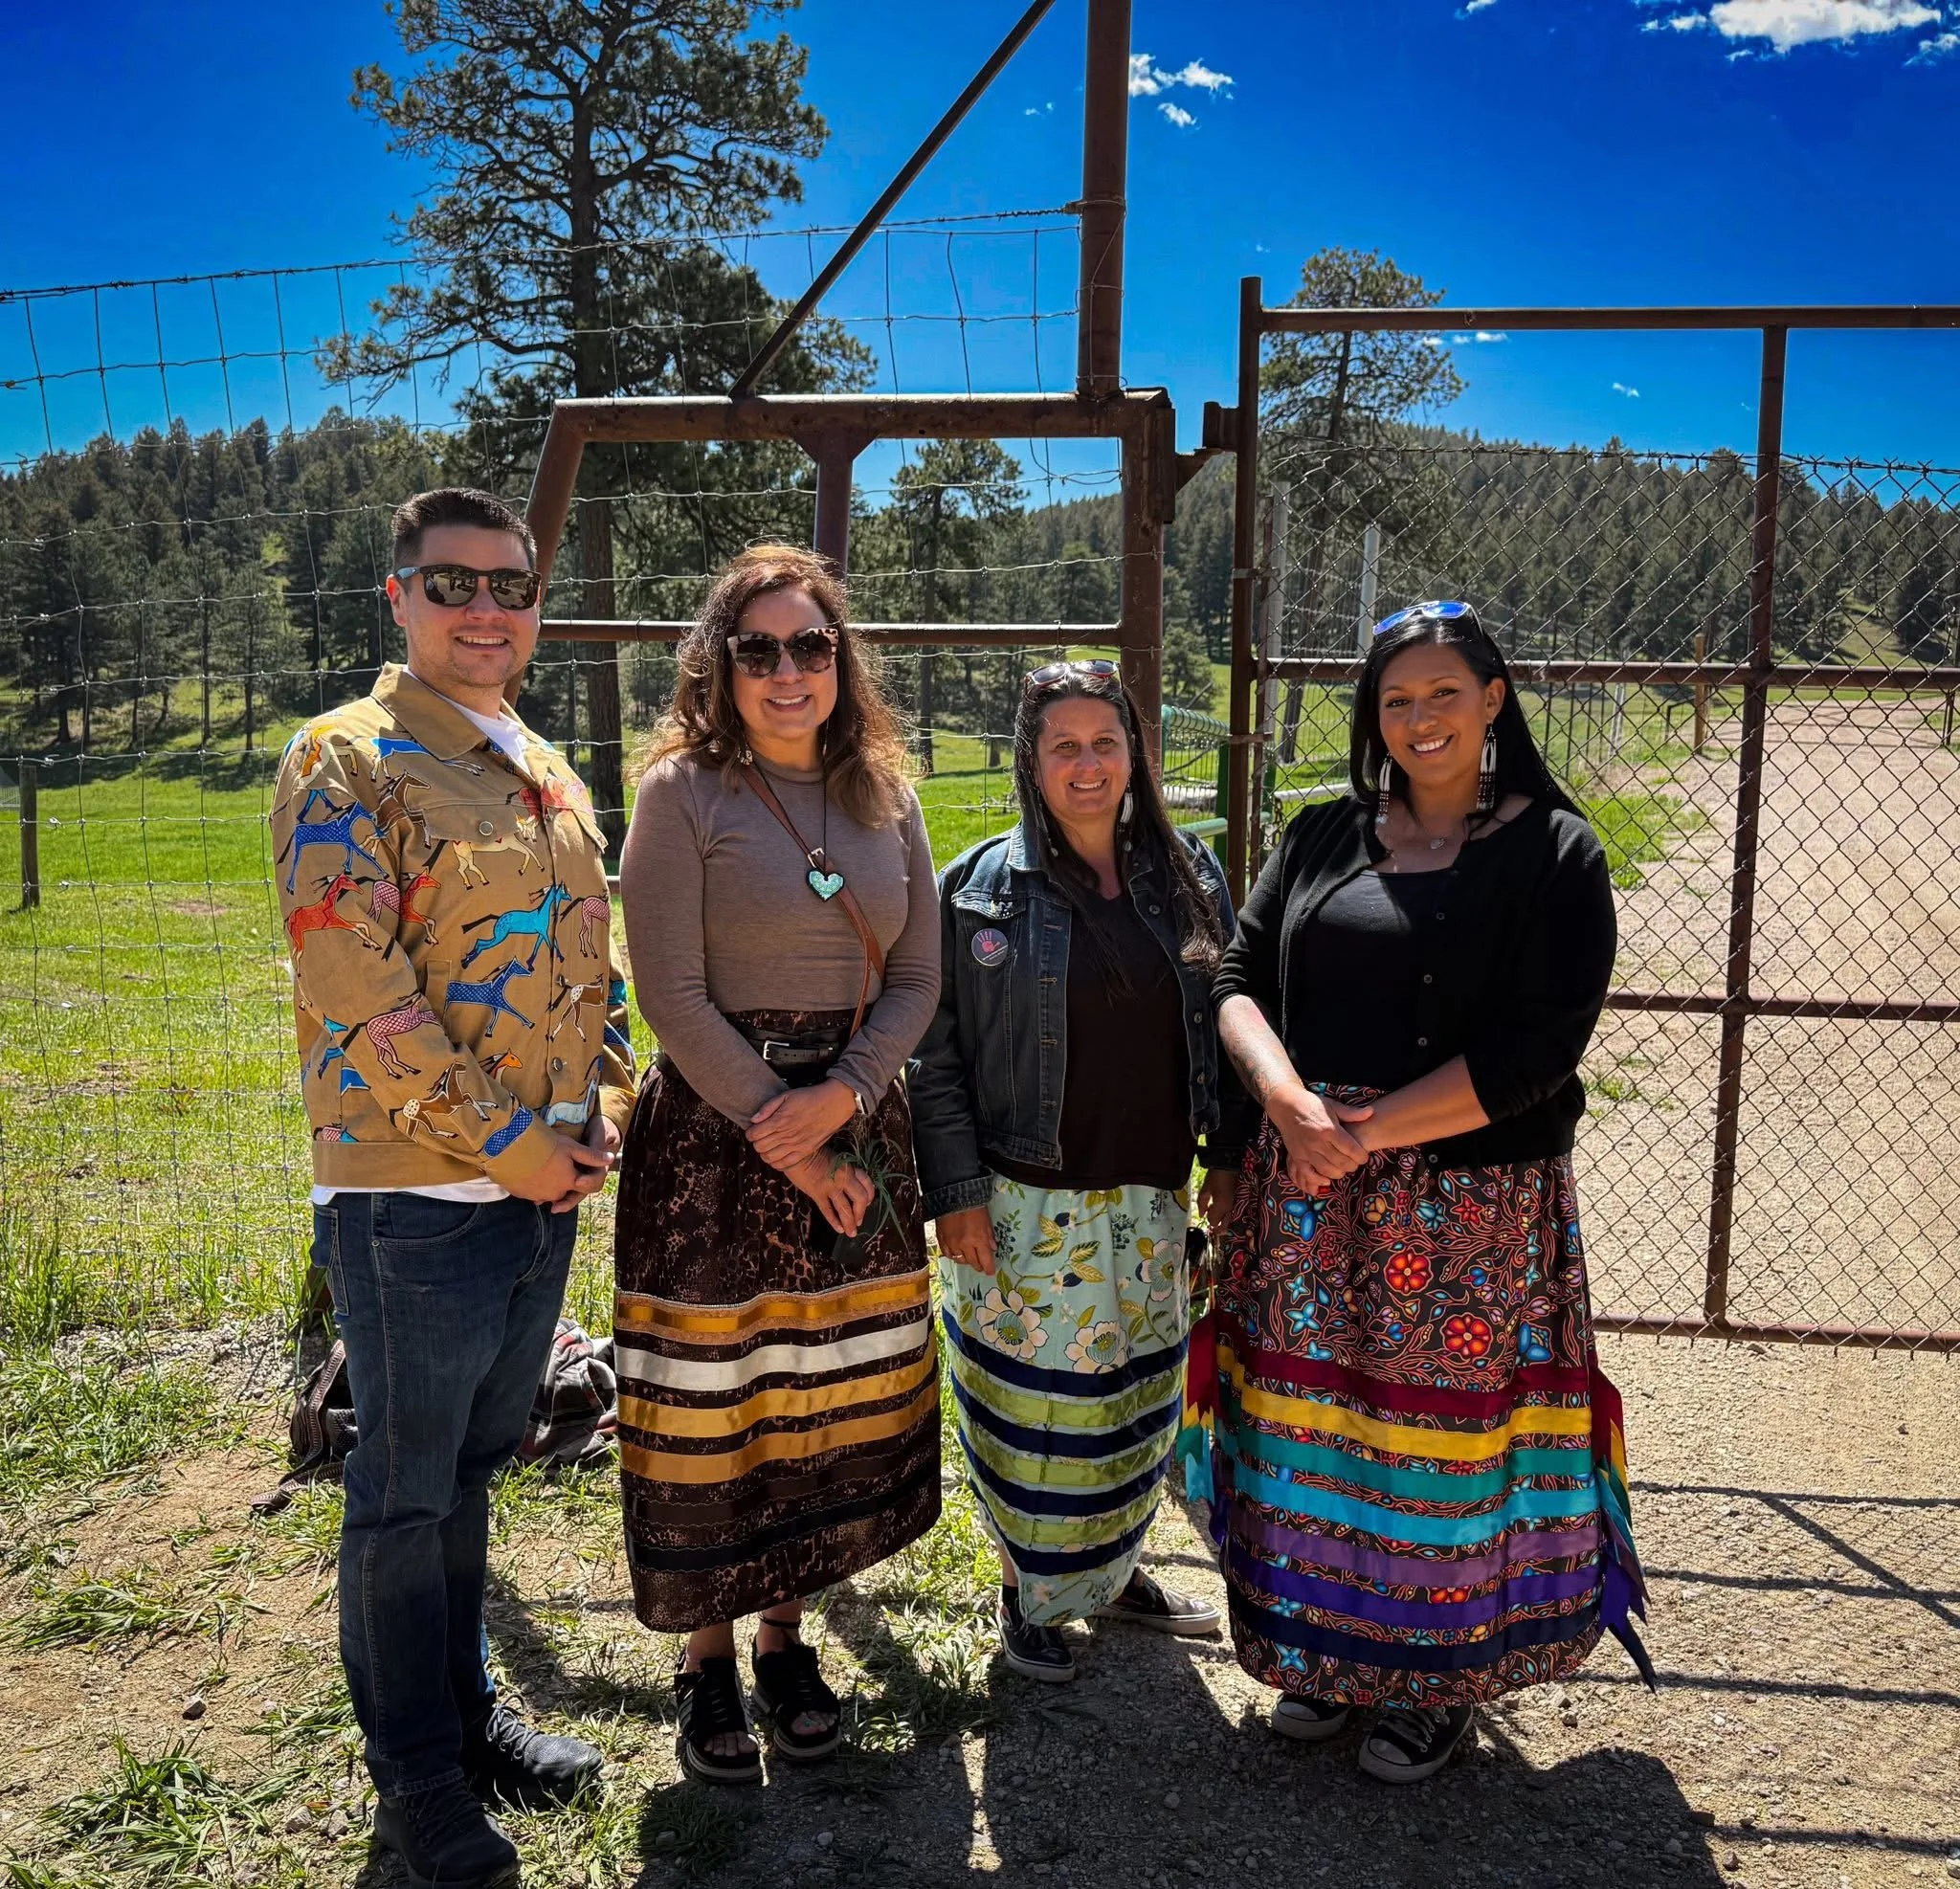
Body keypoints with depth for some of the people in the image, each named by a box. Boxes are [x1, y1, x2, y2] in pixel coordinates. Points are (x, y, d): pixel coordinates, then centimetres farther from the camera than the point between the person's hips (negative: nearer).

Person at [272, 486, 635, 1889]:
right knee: (405, 1499, 8)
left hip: (547, 1191, 7)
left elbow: (596, 959, 17)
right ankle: (418, 1776, 26)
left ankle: (466, 1712, 38)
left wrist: (602, 1116, 3)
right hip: (414, 1198, -7)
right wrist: (502, 1144, -17)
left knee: (472, 1474, 20)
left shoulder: (548, 773, 13)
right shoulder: (345, 761, -10)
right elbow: (357, 987, -18)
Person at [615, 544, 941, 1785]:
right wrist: (781, 1135, -13)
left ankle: (785, 1636, 31)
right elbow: (671, 993, -11)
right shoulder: (684, 791, -6)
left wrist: (841, 1097, -11)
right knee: (712, 1401, 3)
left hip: (857, 1128, 5)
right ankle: (708, 1659, 24)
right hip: (715, 1134, -4)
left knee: (834, 1398, 11)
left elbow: (917, 978, 6)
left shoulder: (886, 798, 7)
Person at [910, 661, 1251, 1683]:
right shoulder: (979, 889, -8)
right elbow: (936, 1053, -6)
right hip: (1029, 1204, -4)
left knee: (1135, 1396, 17)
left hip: (1153, 1197, 4)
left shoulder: (1189, 877, 3)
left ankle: (1115, 1568, 39)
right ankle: (1028, 1591, 29)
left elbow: (1225, 1024, 10)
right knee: (1037, 1400, 7)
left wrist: (1231, 1154, 7)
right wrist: (955, 1190, -11)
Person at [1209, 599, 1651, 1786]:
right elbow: (1240, 981, 4)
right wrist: (1286, 1097, -15)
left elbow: (1538, 1049, -12)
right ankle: (1329, 1656, 31)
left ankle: (1438, 1681, 28)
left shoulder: (1556, 854, -3)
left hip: (1472, 1207, -3)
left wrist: (1368, 1133, -16)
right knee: (1314, 1421, 10)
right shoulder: (1324, 836, 9)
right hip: (1309, 1197, 4)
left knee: (1447, 1437, 6)